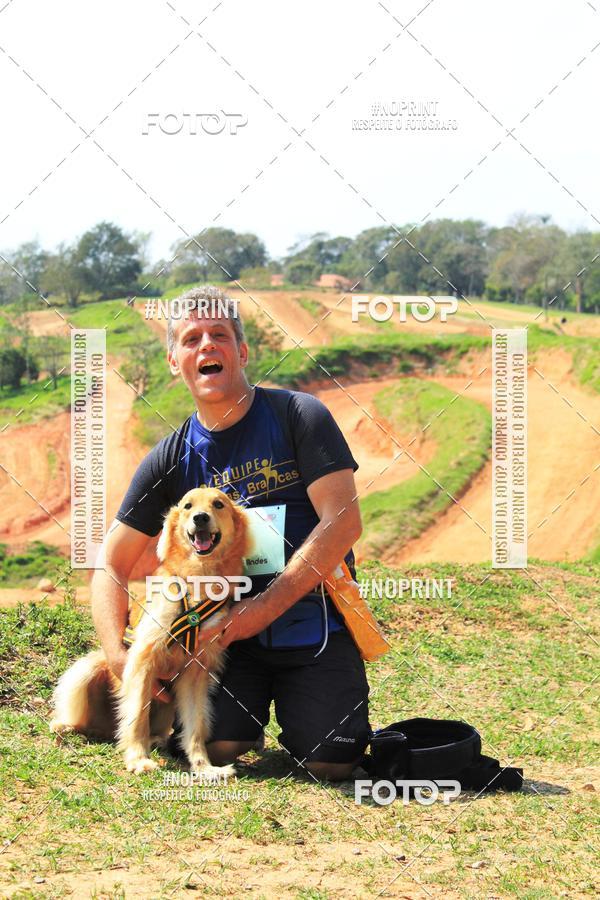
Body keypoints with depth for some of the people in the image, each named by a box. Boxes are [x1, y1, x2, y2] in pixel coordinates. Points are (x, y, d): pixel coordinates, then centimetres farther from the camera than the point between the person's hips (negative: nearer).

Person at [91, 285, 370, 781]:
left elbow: (344, 522, -13)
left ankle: (298, 705, 16)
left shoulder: (298, 415, -5)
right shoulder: (171, 460, 5)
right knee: (215, 748, -20)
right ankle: (251, 706, 15)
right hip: (229, 633, 2)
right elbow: (111, 567, 7)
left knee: (330, 761, -17)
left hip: (316, 625, -2)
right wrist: (118, 655, -10)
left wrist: (265, 608, -17)